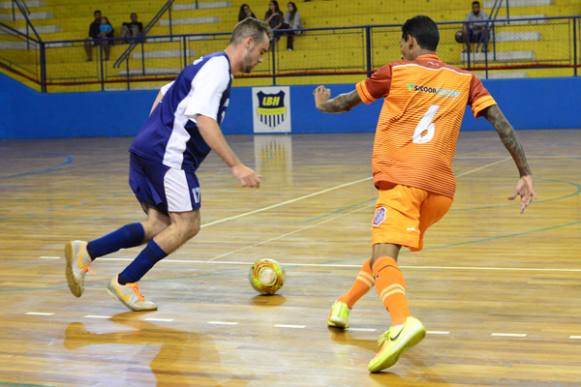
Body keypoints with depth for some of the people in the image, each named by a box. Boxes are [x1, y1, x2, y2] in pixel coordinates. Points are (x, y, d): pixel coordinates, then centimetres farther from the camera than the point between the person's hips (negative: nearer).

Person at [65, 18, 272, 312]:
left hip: (149, 152, 10)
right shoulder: (218, 67, -10)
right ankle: (125, 282, 1)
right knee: (187, 225, -5)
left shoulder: (209, 65, 21)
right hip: (167, 155, -10)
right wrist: (236, 166, -23)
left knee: (161, 226, 8)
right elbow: (204, 119, -22)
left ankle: (85, 252, 4)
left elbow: (164, 93, 29)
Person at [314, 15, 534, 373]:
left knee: (384, 256, -20)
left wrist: (323, 105, 42)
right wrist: (525, 174, 5)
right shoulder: (465, 80, 13)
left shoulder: (396, 72, 6)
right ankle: (345, 304, 39)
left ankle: (403, 323, -47)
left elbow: (346, 103, 20)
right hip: (442, 187, 5)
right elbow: (502, 123, 3)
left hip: (402, 180, -5)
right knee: (387, 246, 27)